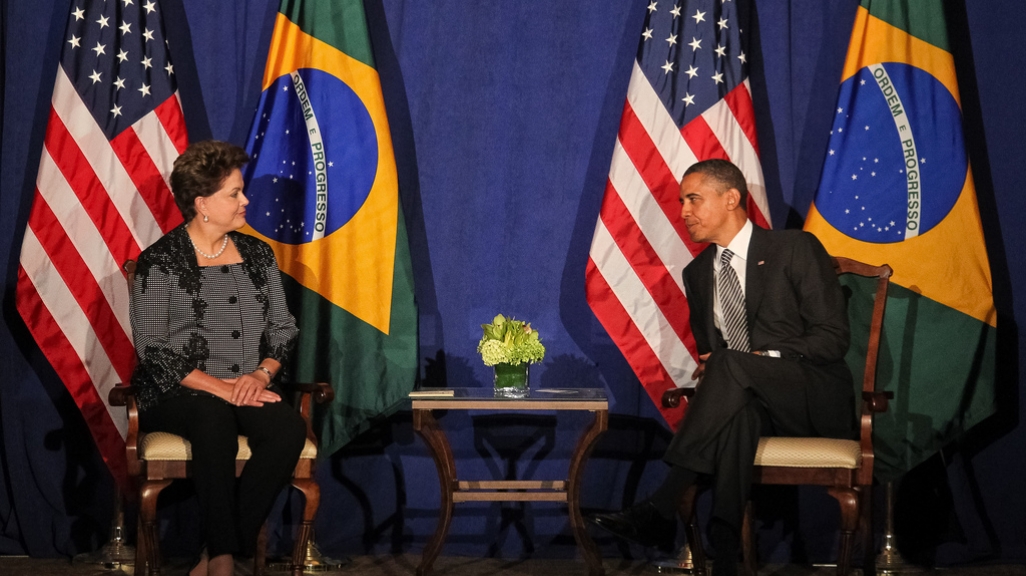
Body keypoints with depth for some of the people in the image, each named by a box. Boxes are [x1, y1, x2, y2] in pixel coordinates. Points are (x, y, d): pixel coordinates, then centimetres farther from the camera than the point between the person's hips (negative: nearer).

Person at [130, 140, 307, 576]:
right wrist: (219, 387, -18)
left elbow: (283, 327, 13)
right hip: (176, 394, -4)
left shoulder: (258, 255, 13)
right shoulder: (160, 262, -2)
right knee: (214, 415, -40)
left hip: (250, 390, 4)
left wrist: (261, 374, -8)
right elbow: (153, 348, -8)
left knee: (290, 428, -29)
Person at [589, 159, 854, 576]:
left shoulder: (797, 249, -1)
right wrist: (709, 371, -3)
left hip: (815, 398, -3)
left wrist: (765, 358, -19)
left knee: (731, 364, -35)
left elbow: (833, 337, -6)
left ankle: (661, 507, -42)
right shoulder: (698, 273, 17)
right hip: (748, 400, 3)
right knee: (738, 412, -38)